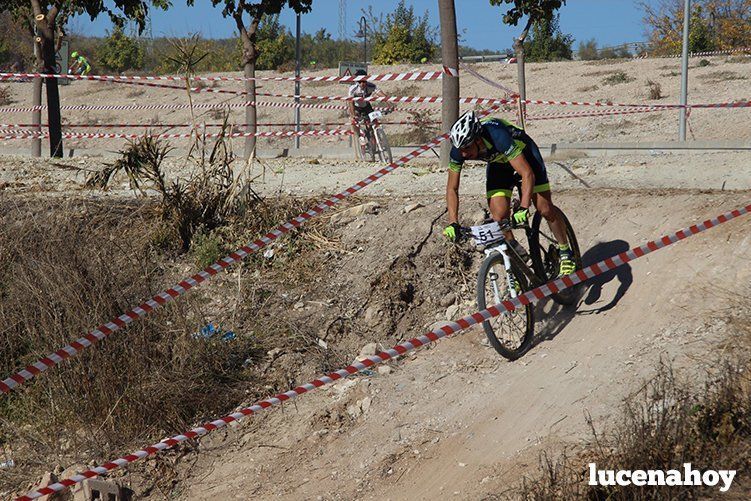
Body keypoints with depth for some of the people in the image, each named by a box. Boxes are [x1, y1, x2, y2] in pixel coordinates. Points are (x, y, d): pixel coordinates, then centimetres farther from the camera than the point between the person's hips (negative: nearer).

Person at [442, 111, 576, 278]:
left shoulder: (497, 136, -43)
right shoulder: (459, 150, -28)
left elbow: (527, 174, -44)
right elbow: (452, 188, -18)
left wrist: (523, 209, -54)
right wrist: (453, 223, -28)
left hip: (524, 154, -4)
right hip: (498, 163, 4)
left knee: (545, 209, -11)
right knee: (499, 215, -13)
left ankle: (565, 251, 11)